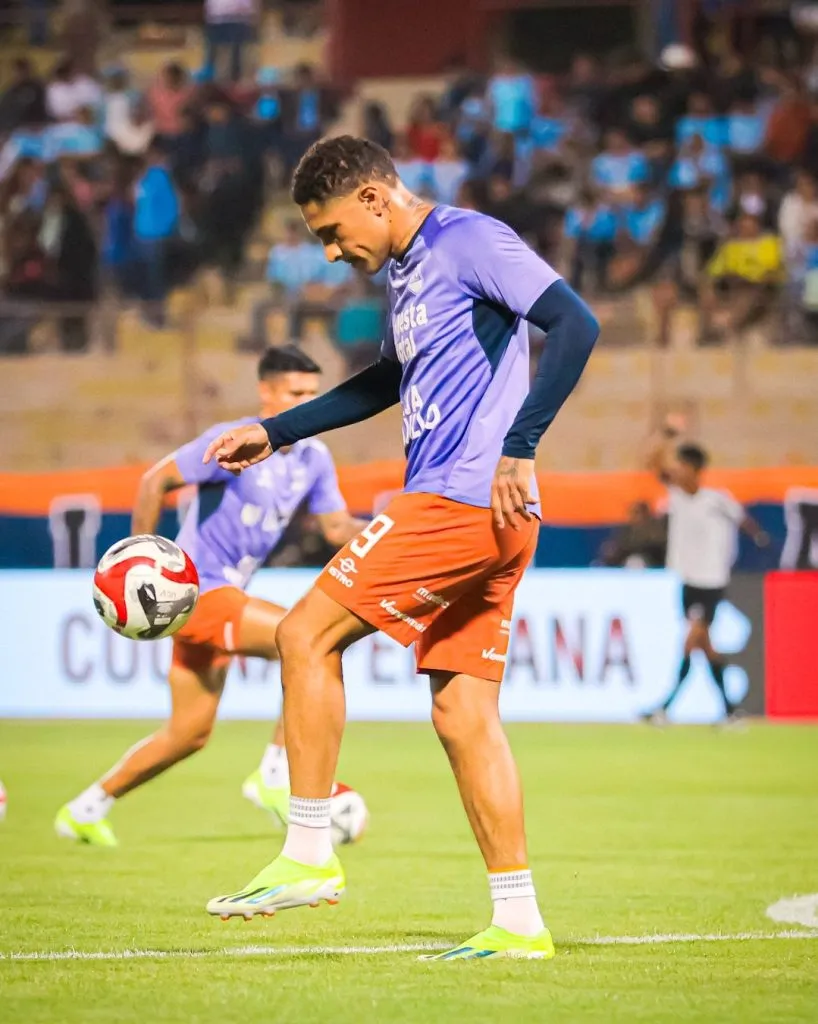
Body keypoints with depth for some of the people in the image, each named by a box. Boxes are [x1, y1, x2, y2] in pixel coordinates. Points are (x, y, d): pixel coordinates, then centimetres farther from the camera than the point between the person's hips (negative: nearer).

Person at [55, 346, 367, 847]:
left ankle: (86, 810, 29)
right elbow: (156, 481, -12)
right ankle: (276, 775, -17)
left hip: (226, 596, 9)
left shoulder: (314, 459, 6)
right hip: (199, 593, -9)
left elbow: (339, 528, 8)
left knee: (189, 735, 16)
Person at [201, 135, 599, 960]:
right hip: (456, 508, 10)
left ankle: (309, 855, -5)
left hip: (466, 501, -10)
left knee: (305, 635, -9)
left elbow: (575, 325, -19)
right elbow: (390, 381, 36)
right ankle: (517, 922, 7)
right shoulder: (404, 271, 20)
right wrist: (274, 432, 35)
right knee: (461, 713, 6)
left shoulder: (471, 242, -8)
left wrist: (519, 446, -23)